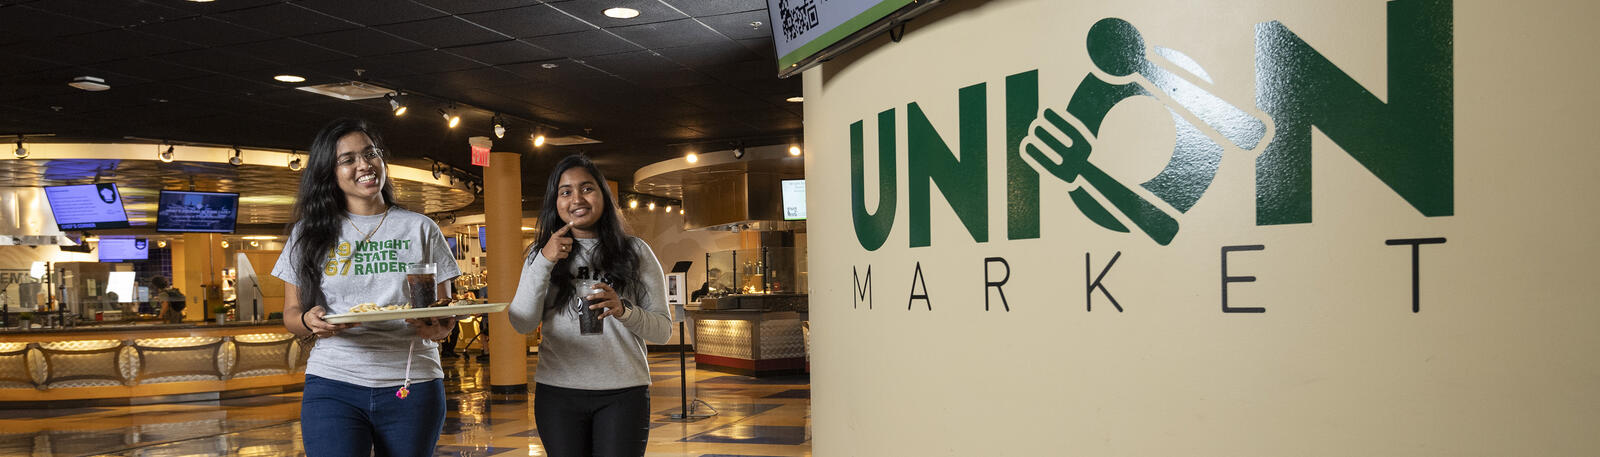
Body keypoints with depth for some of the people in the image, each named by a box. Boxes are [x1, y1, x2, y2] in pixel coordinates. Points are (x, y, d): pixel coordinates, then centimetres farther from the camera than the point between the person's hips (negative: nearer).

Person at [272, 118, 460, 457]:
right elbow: (290, 313, 11)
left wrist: (438, 328, -15)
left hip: (412, 384, 1)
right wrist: (308, 322, -13)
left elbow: (445, 311, 8)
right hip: (333, 384, 0)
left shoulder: (421, 229, 9)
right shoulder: (309, 233, 10)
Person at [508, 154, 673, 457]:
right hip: (557, 391, 1)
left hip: (623, 392, -1)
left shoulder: (635, 252, 4)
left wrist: (623, 310, -18)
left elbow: (663, 330, 1)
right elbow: (522, 324, -2)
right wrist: (544, 263, -13)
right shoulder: (541, 254, 9)